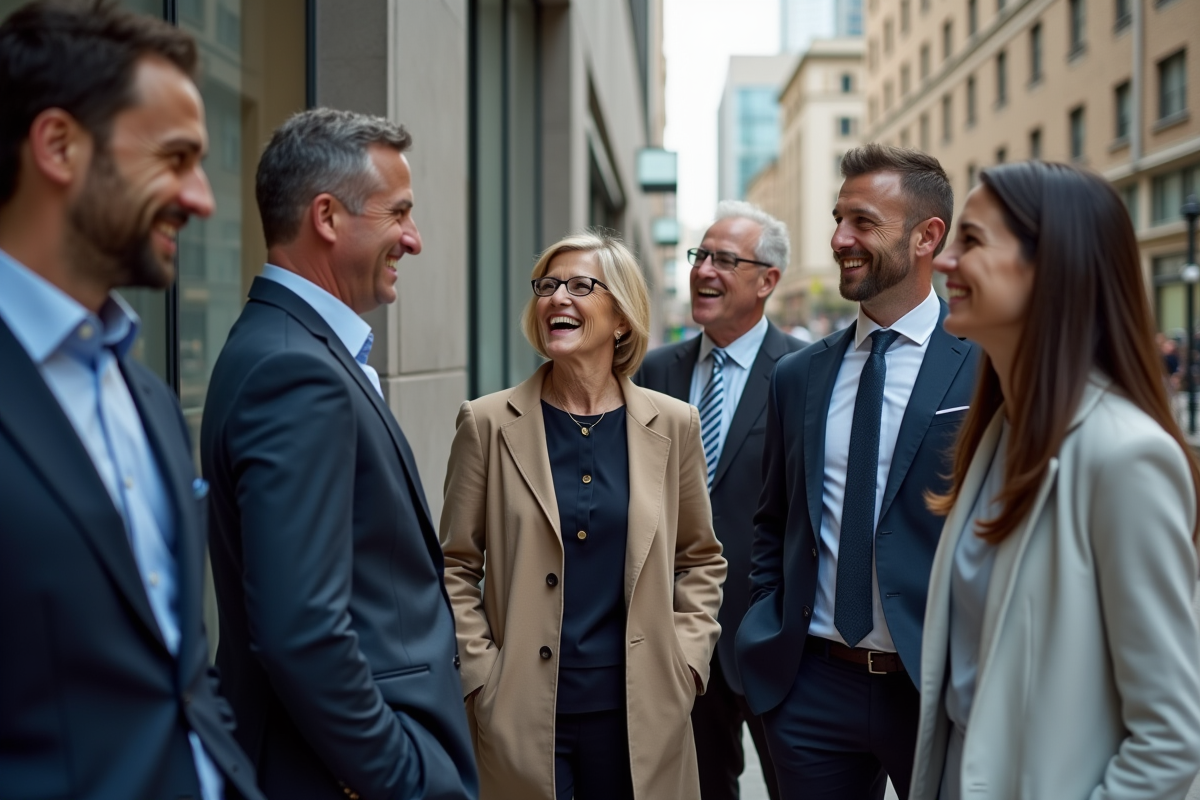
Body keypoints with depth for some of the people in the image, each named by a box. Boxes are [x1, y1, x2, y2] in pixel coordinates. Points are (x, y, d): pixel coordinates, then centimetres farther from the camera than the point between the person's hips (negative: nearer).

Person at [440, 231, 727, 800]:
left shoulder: (671, 424, 2)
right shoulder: (488, 423, -3)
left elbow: (701, 558, 11)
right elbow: (456, 566, 2)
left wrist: (686, 658, 2)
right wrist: (480, 672, -4)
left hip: (641, 709, 2)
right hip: (521, 714, -1)